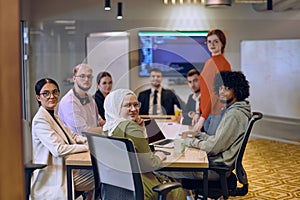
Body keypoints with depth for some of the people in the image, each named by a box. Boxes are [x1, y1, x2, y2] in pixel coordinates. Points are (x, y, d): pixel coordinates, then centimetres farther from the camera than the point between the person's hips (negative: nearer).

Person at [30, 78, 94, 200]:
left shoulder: (53, 117, 13)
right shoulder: (40, 120, -17)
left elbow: (72, 136, 17)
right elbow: (59, 150, -24)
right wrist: (88, 147, -18)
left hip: (65, 169, 9)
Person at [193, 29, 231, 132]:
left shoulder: (223, 64, -12)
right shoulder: (208, 62, 13)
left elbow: (216, 94, -17)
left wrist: (203, 117, -19)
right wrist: (198, 113, 14)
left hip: (218, 113, -7)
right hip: (206, 113, 8)